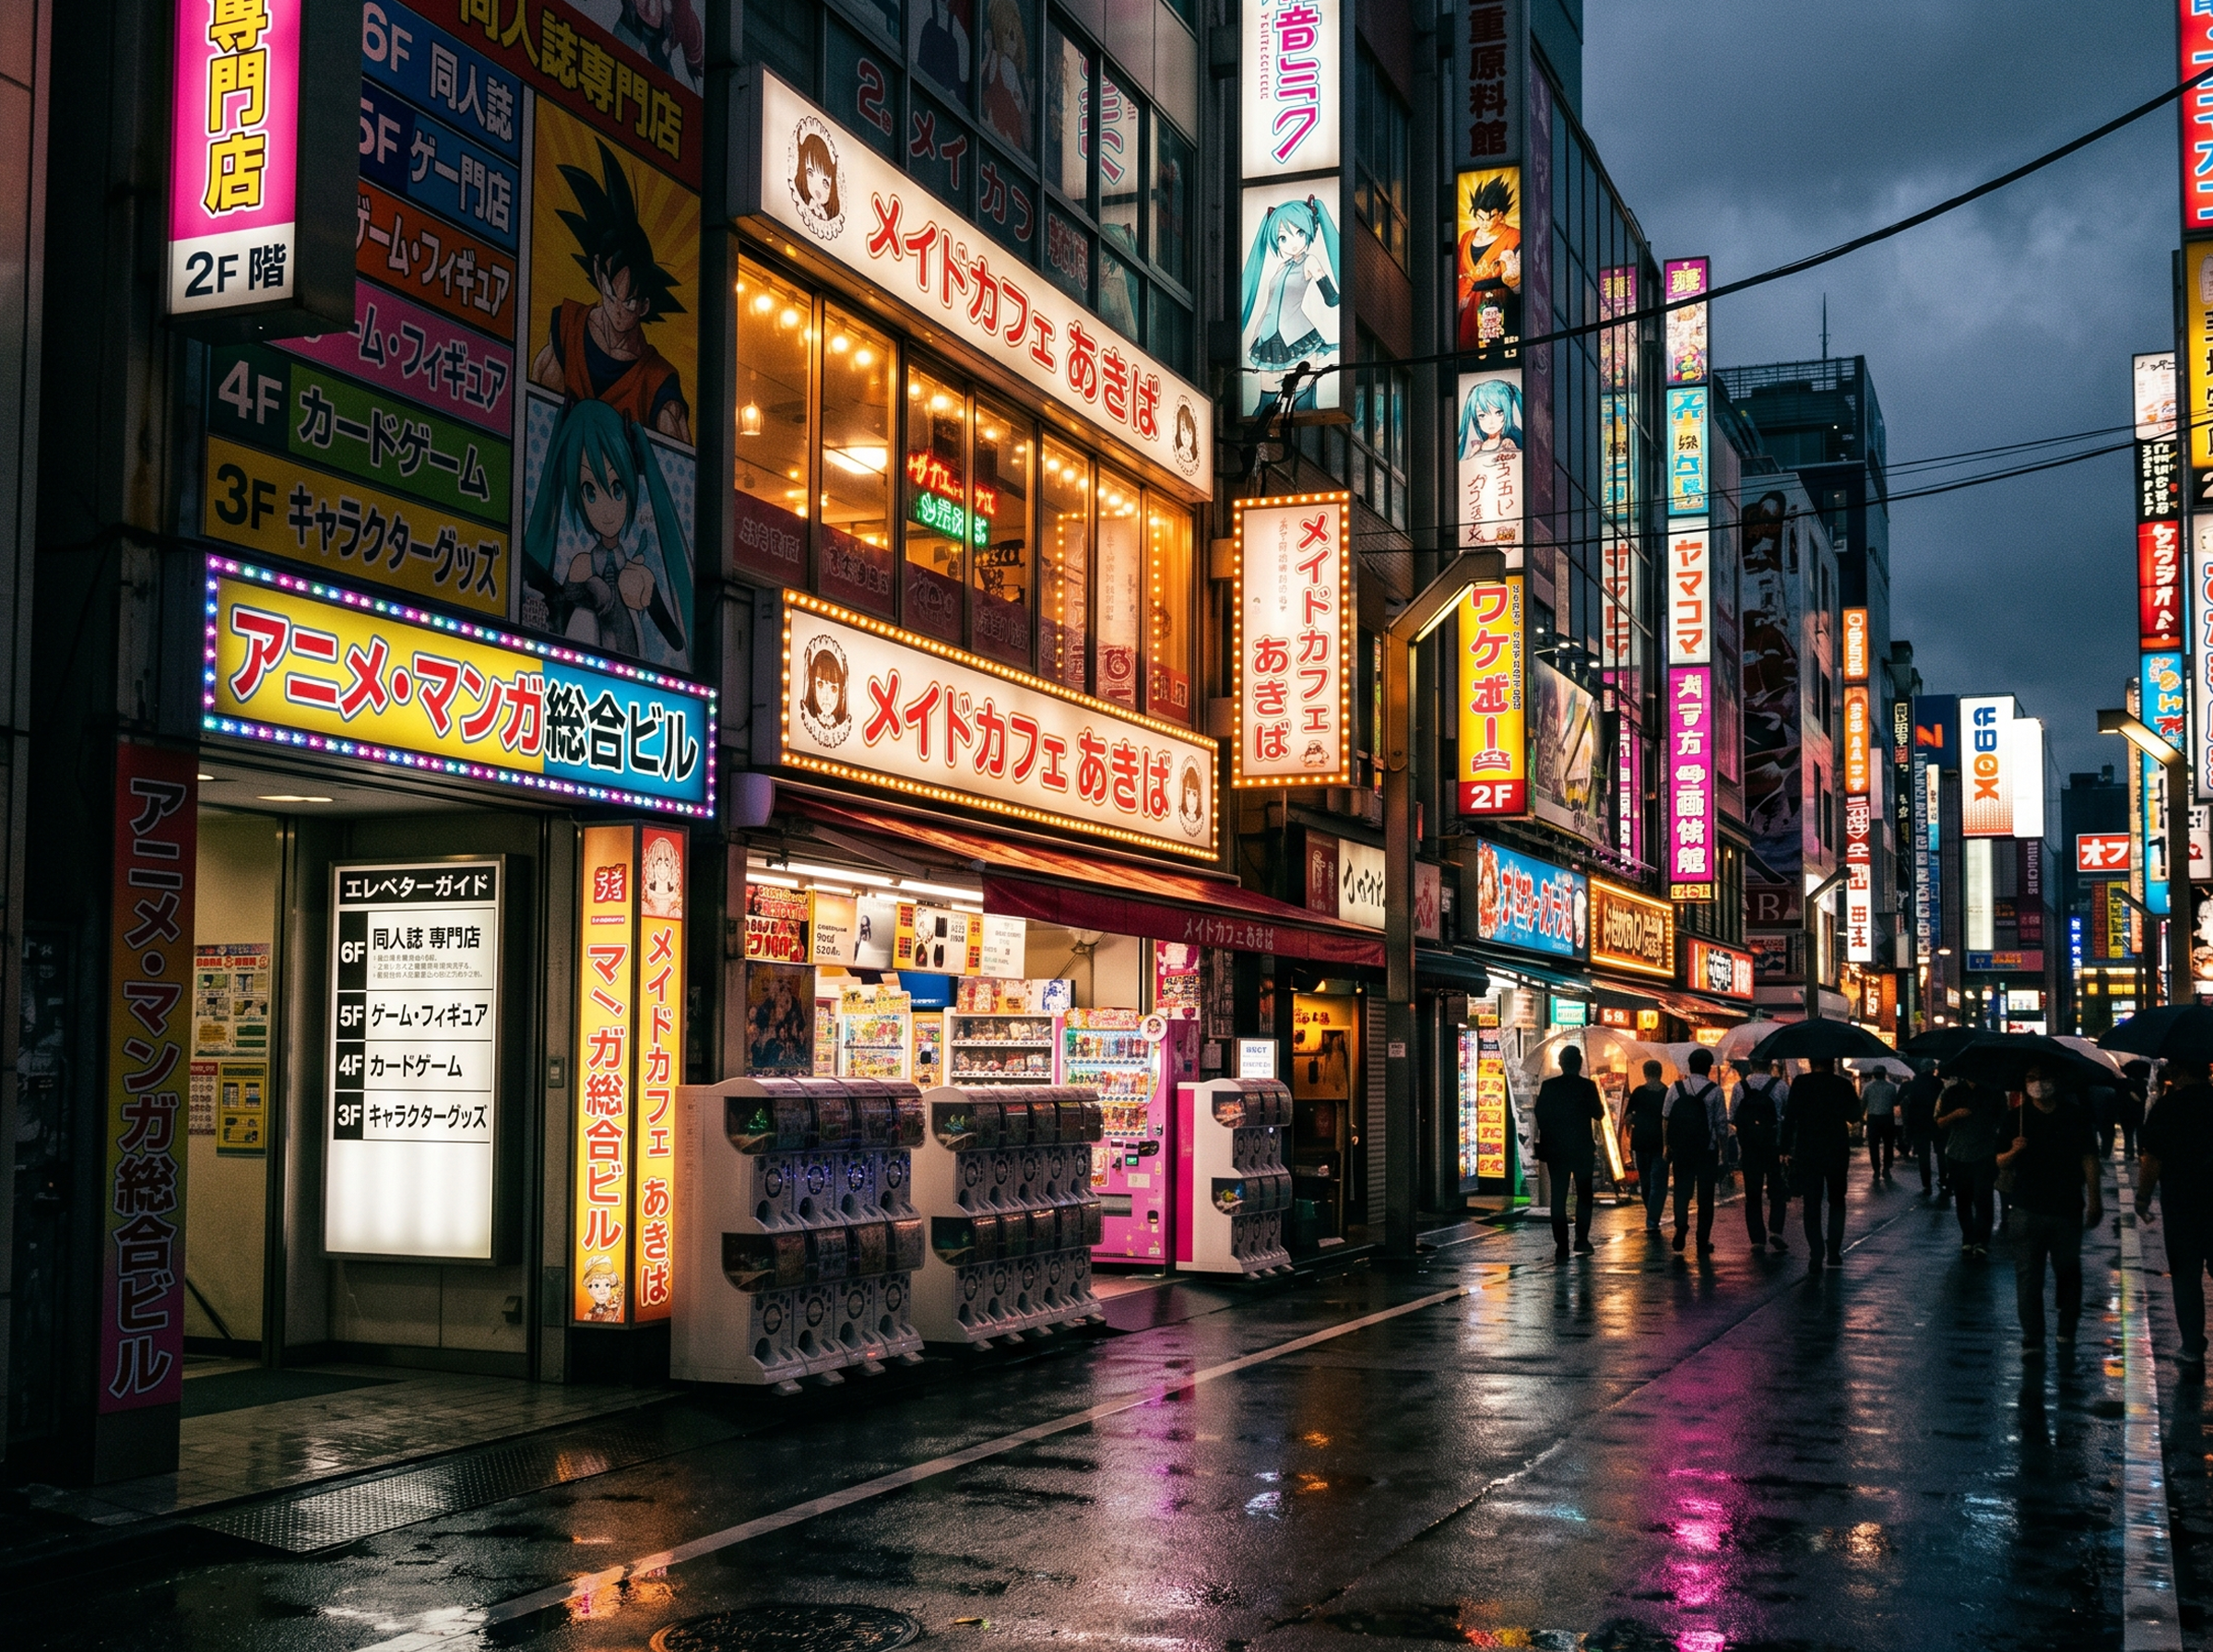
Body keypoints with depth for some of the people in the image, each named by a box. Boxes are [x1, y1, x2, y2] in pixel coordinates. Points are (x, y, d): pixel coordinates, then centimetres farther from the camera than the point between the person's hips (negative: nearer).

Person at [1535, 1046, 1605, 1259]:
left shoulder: (1548, 1086, -4)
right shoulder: (1588, 1086, -8)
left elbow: (1540, 1116, -3)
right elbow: (1599, 1114, -1)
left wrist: (1543, 1143, 9)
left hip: (1555, 1149, 1)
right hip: (1583, 1148, -1)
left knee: (1558, 1197, 3)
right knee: (1583, 1194, 15)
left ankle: (1561, 1247, -2)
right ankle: (1582, 1239, 9)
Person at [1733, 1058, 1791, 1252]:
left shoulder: (1739, 1087, 2)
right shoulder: (1781, 1087, -3)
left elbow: (1732, 1117, 2)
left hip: (1748, 1147, 2)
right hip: (1773, 1143, -2)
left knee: (1752, 1193, 8)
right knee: (1777, 1190, 7)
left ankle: (1757, 1238, 5)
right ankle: (1775, 1229, -12)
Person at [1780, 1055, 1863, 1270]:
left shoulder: (1800, 1085, -5)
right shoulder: (1843, 1085, -3)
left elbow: (1789, 1118, -7)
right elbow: (1854, 1116, 6)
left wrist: (1786, 1150, -2)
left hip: (1807, 1153, -1)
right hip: (1838, 1153, 1)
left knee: (1812, 1204, 4)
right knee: (1836, 1201, 17)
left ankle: (1817, 1254, -4)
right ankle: (1834, 1250, 10)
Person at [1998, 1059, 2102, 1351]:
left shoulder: (2076, 1116, 2)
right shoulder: (2018, 1118, 3)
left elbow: (2089, 1159, 3)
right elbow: (2000, 1163, 4)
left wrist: (2095, 1200, -1)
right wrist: (2014, 1152, -18)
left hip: (2067, 1208, 0)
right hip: (2029, 1209, 0)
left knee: (2068, 1272, 11)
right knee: (2028, 1274, -3)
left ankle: (2067, 1329, 26)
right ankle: (2032, 1338, 1)